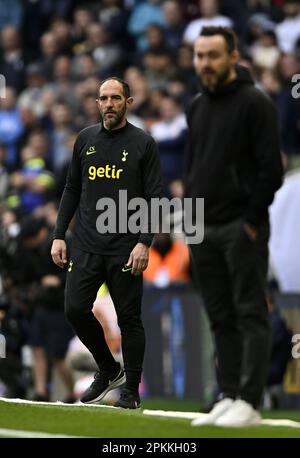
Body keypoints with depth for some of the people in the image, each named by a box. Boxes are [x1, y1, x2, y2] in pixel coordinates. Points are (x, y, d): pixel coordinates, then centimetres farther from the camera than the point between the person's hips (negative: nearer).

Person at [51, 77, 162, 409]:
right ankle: (108, 370, 17)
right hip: (87, 245, 4)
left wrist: (144, 243, -14)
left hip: (125, 249, -4)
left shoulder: (143, 144, -2)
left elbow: (154, 197, -5)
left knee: (129, 318, 1)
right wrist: (58, 236, 7)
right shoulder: (86, 140, 10)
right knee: (75, 309, -5)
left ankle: (131, 389, 11)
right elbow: (72, 190, 15)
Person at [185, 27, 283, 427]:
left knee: (251, 315, -6)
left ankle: (248, 402, -8)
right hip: (203, 230, 8)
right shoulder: (197, 107, 15)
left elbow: (270, 169, -13)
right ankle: (228, 397, 13)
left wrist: (252, 222, -14)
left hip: (242, 227, -8)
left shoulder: (255, 104, -9)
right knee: (221, 319, 9)